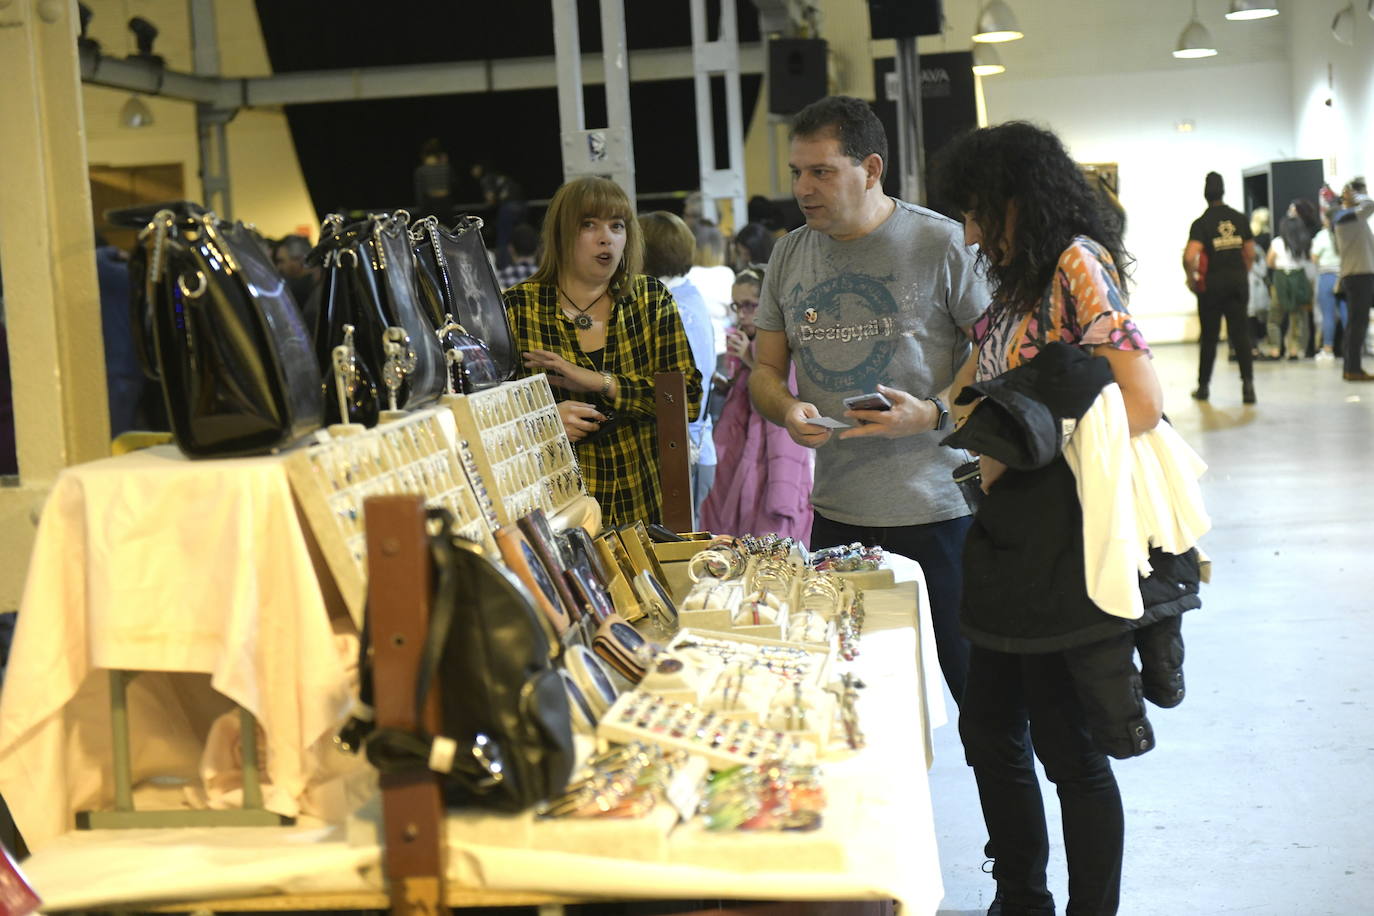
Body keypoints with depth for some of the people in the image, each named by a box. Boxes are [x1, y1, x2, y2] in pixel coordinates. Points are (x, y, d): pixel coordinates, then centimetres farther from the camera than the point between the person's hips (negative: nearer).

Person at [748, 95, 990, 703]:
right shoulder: (790, 256, 11)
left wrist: (934, 414, -18)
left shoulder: (940, 243, -5)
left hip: (937, 511, -4)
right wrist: (787, 410, -5)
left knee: (979, 689, 2)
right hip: (836, 512, 5)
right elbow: (765, 371, 17)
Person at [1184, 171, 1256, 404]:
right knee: (1240, 334, 1)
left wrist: (1191, 278, -5)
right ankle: (1248, 382, -12)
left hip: (1212, 283, -2)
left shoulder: (1201, 223, -10)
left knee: (1209, 337, 8)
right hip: (1238, 282, 2)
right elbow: (1250, 253, 8)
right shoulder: (1240, 219, 4)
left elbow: (1189, 256, -22)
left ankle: (1203, 386, 18)